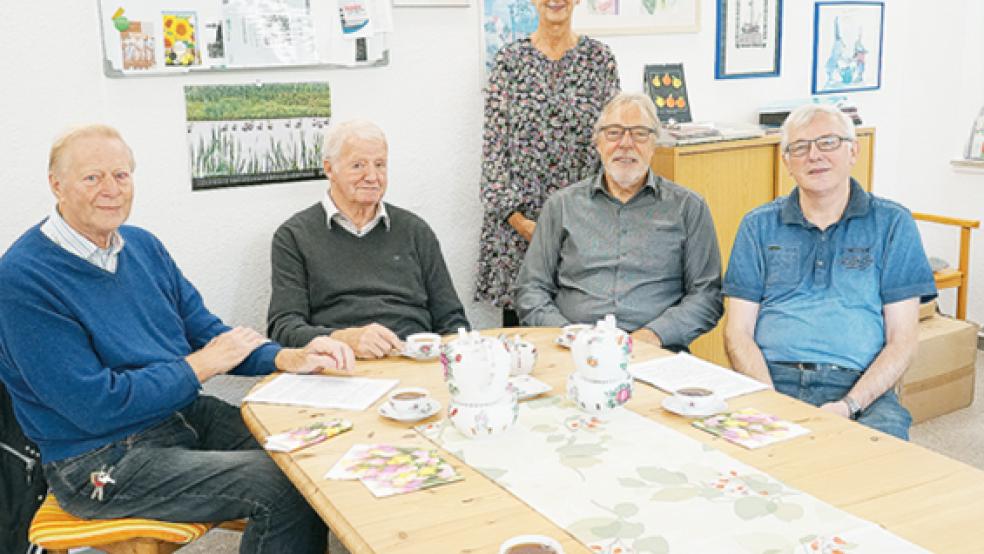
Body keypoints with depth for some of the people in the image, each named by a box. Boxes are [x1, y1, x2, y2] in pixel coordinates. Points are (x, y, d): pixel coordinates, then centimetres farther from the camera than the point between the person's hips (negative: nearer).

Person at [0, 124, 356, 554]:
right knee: (283, 486, -19)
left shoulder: (143, 245, 7)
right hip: (104, 461, -8)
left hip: (185, 413, 8)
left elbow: (204, 332, 9)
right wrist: (202, 366, -12)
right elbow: (97, 408, -21)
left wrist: (288, 358, -9)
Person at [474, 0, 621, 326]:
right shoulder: (510, 59, 4)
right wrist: (515, 216, -7)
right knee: (516, 316, 2)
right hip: (519, 214, 0)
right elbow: (493, 144, 0)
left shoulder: (599, 58, 6)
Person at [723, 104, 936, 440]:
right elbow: (738, 332, 7)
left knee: (888, 433, -32)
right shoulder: (759, 226, 14)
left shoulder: (892, 223, 10)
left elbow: (903, 339, 4)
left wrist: (849, 404, -12)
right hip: (771, 379, 0)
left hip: (856, 385, 0)